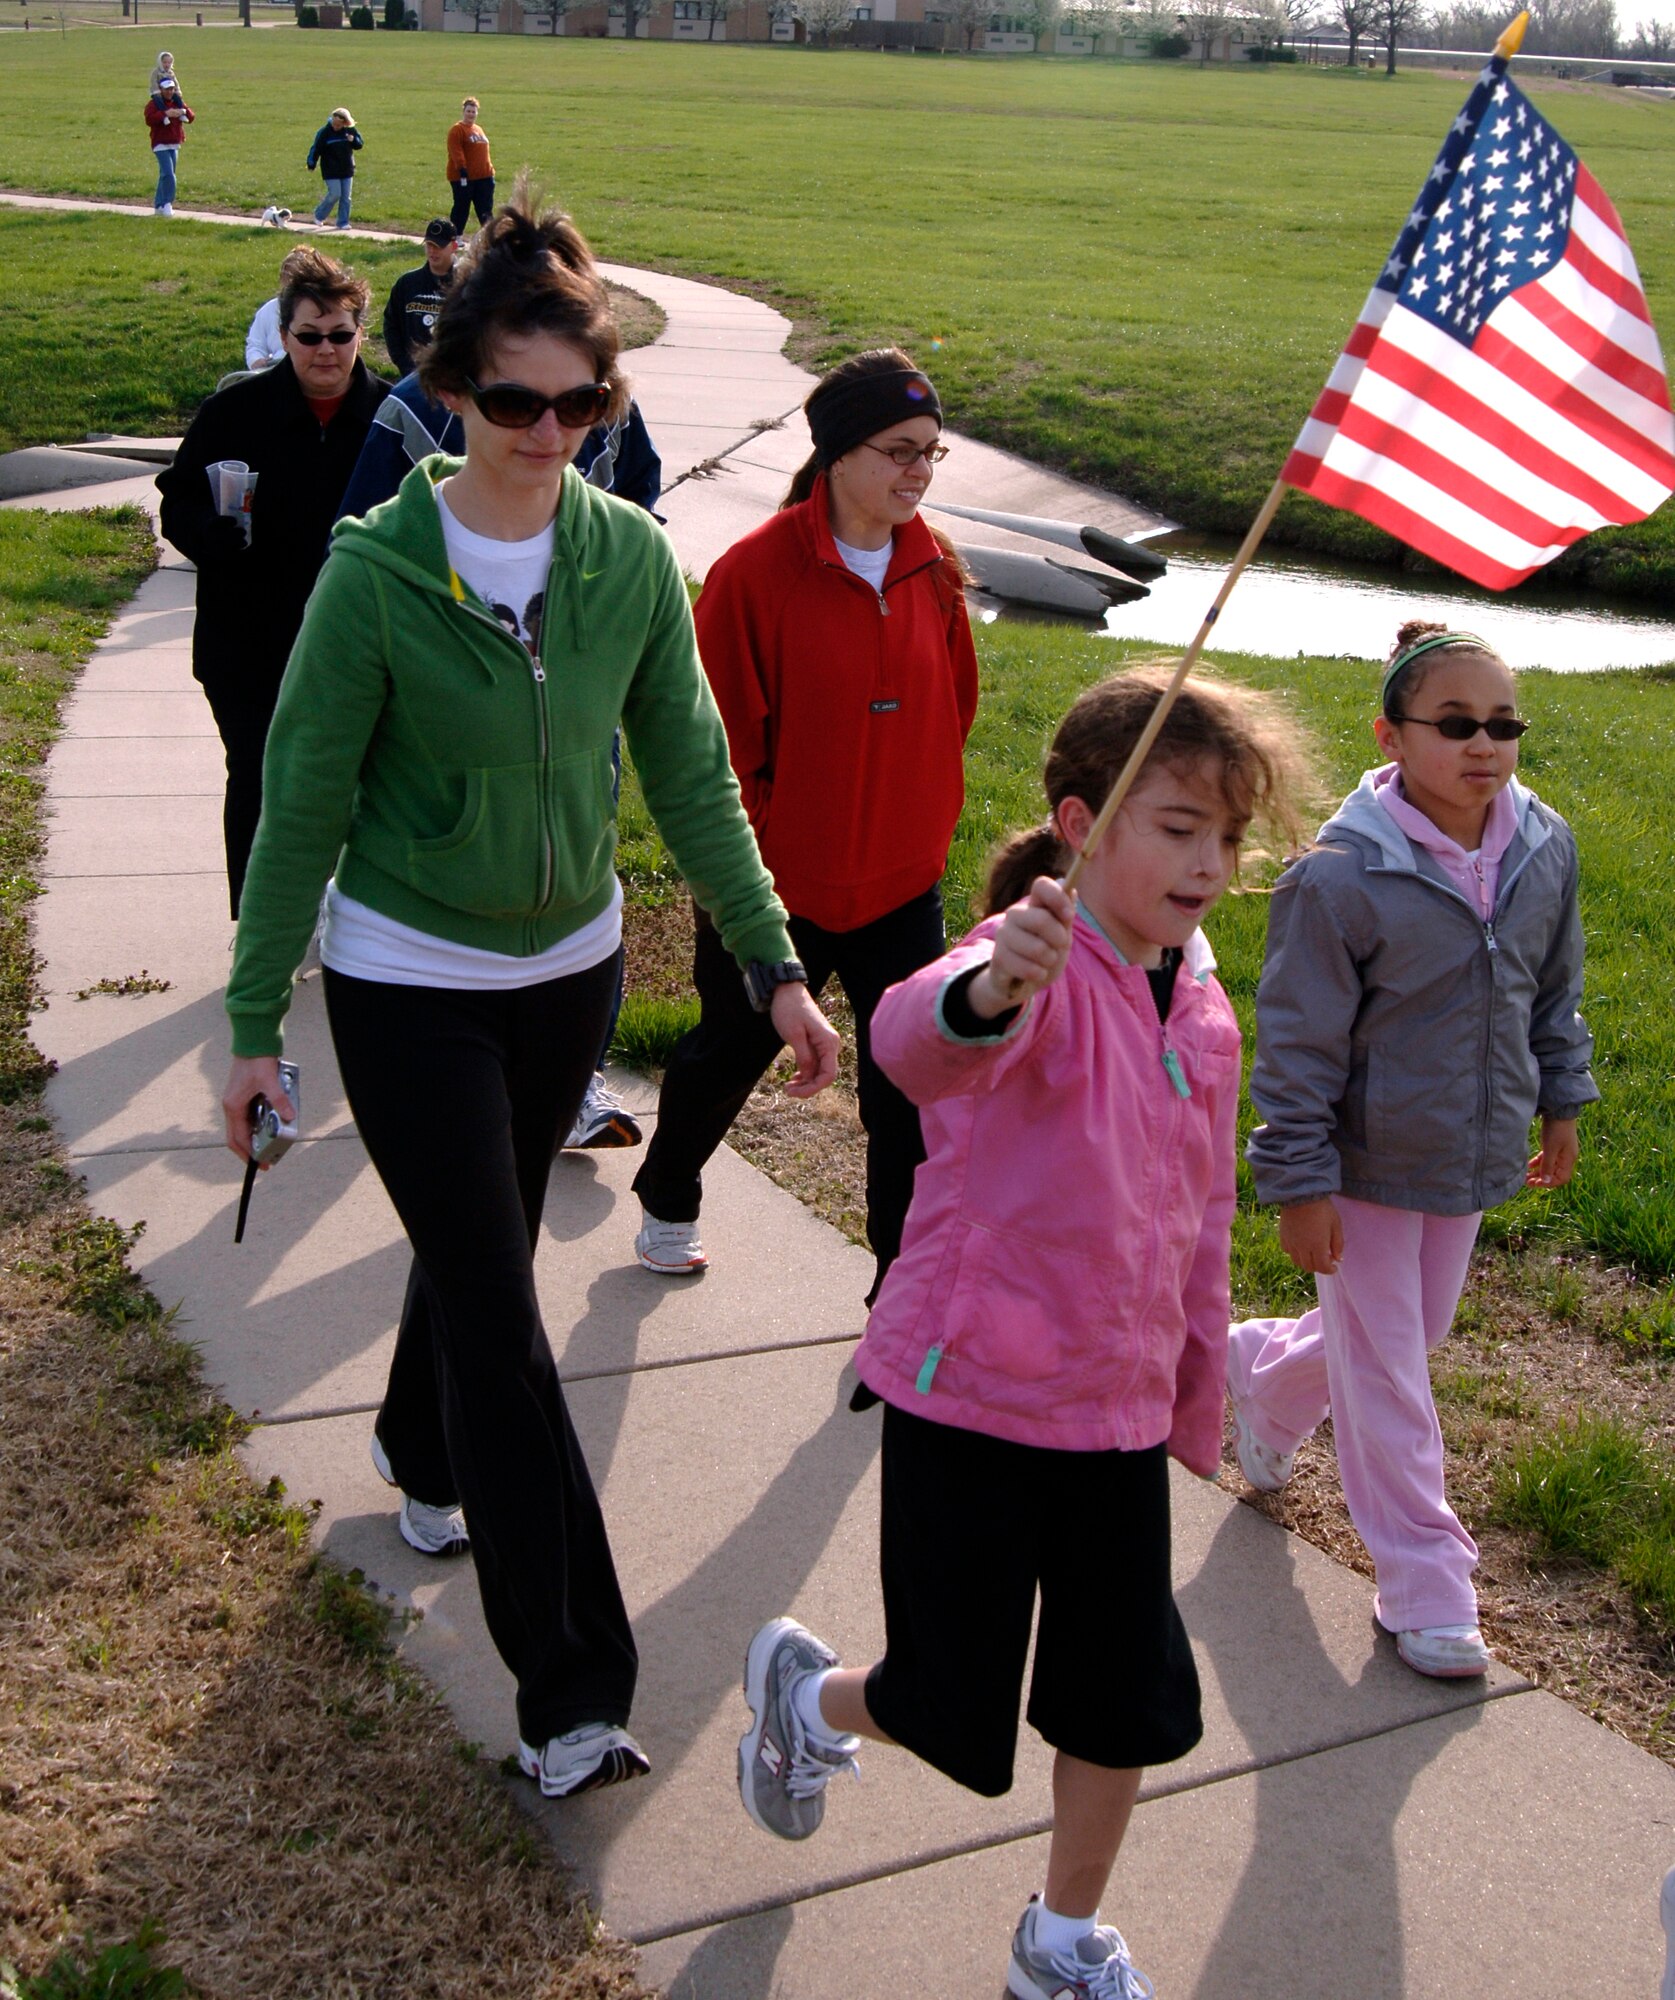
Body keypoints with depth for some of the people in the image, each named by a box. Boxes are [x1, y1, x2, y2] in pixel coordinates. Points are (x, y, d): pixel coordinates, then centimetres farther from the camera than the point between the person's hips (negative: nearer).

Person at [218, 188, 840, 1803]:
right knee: (499, 1310, -6)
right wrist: (255, 1023, -7)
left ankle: (422, 1451, 52)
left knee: (482, 1249, 21)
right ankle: (569, 1684, 0)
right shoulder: (377, 571, -16)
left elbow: (689, 773, 2)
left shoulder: (632, 560, -6)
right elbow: (304, 804, -10)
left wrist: (774, 965, 0)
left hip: (568, 967, 4)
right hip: (408, 984, -4)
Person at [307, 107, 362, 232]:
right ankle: (319, 215, 11)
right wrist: (311, 165, -11)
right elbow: (316, 149, -9)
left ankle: (343, 222, 12)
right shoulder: (324, 132, -11)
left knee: (346, 197, 4)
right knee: (335, 194, -10)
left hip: (347, 170, 4)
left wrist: (354, 140, -15)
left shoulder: (350, 130, -1)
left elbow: (360, 144, 7)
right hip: (331, 171, -4)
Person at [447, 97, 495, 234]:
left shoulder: (478, 129, 18)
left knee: (485, 208, 6)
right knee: (461, 207, 0)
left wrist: (490, 169, 17)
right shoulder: (457, 130, -8)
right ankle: (456, 236, 9)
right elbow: (456, 152, -17)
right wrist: (462, 170, -24)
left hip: (483, 176, 7)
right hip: (463, 177, -7)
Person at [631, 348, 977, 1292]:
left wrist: (923, 825, 7)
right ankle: (668, 1202, 47)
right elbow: (721, 741, -12)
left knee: (911, 1087, 3)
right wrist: (763, 838, -9)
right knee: (728, 1054, 19)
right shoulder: (757, 571, -17)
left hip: (902, 884, 4)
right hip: (774, 883, -3)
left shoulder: (934, 570, -1)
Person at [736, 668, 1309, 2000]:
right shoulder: (1038, 972, -19)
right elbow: (912, 1039, -44)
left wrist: (1198, 1406, 20)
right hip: (969, 1394, -6)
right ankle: (806, 1693, 40)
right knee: (953, 1713, 6)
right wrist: (987, 992, -66)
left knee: (1131, 1702, 13)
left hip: (1119, 1413, 7)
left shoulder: (1203, 1017, 5)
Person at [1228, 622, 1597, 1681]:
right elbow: (1299, 1041, -17)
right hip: (1367, 1164, -6)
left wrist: (1561, 1104, 17)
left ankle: (1264, 1371, 50)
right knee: (1384, 1368, 4)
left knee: (1414, 1331, 21)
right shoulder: (1344, 874, -23)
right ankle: (1426, 1585, 18)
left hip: (1471, 1155, 6)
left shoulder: (1545, 848, -5)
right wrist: (1298, 1184, -15)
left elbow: (1554, 987, 12)